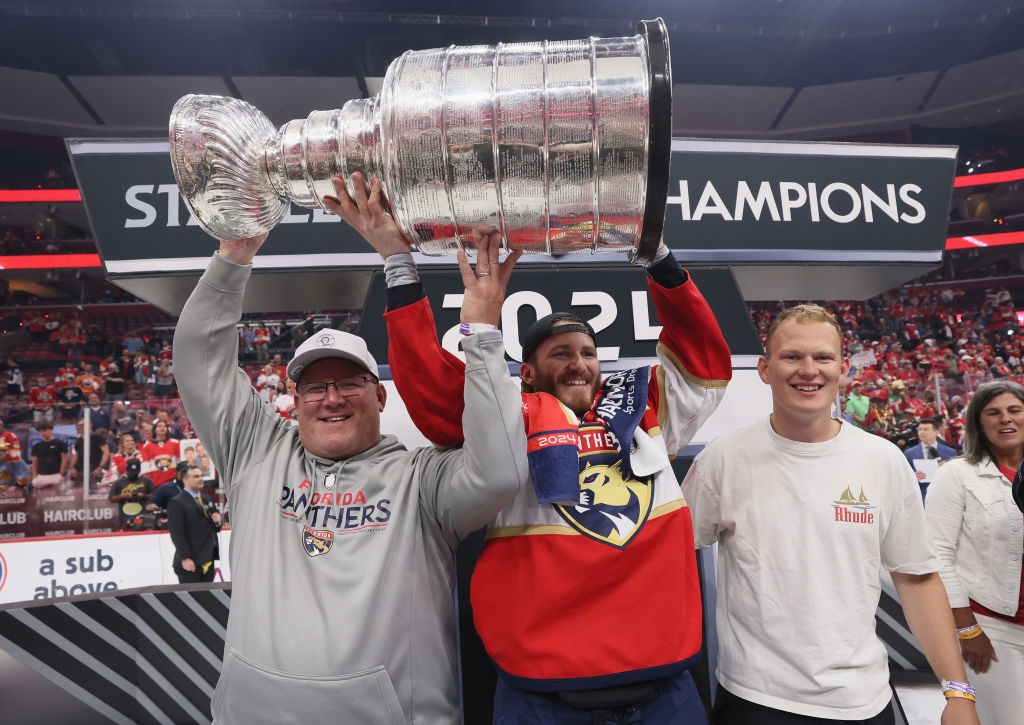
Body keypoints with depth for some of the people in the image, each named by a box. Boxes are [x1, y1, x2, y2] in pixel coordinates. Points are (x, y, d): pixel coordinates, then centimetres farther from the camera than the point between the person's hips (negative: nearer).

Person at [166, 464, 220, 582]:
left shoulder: (207, 500, 18)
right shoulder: (177, 503, -6)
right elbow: (177, 533, -13)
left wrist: (217, 521, 1)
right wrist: (185, 558, -19)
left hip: (208, 561, 7)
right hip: (190, 563, -7)